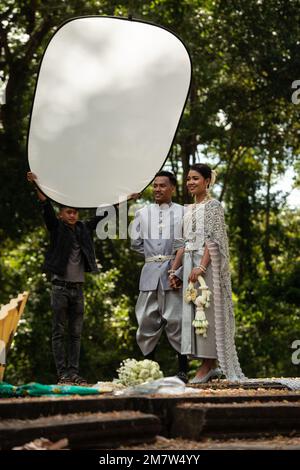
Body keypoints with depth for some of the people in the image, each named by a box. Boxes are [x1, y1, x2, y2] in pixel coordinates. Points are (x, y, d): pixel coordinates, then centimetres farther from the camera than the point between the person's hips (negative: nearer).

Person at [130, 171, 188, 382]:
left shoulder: (182, 213, 4)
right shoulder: (142, 214, 13)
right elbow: (136, 242, 18)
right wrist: (153, 255, 10)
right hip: (150, 272, 3)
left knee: (176, 320, -6)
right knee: (148, 320, 3)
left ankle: (183, 370, 1)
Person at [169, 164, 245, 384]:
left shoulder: (213, 206, -3)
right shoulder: (188, 210, 19)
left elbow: (213, 240, -12)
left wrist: (201, 267, -22)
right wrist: (174, 270, 11)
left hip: (208, 264, -8)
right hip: (189, 264, 8)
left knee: (207, 311, -7)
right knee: (192, 312, 5)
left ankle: (209, 365, -5)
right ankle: (210, 365, 10)